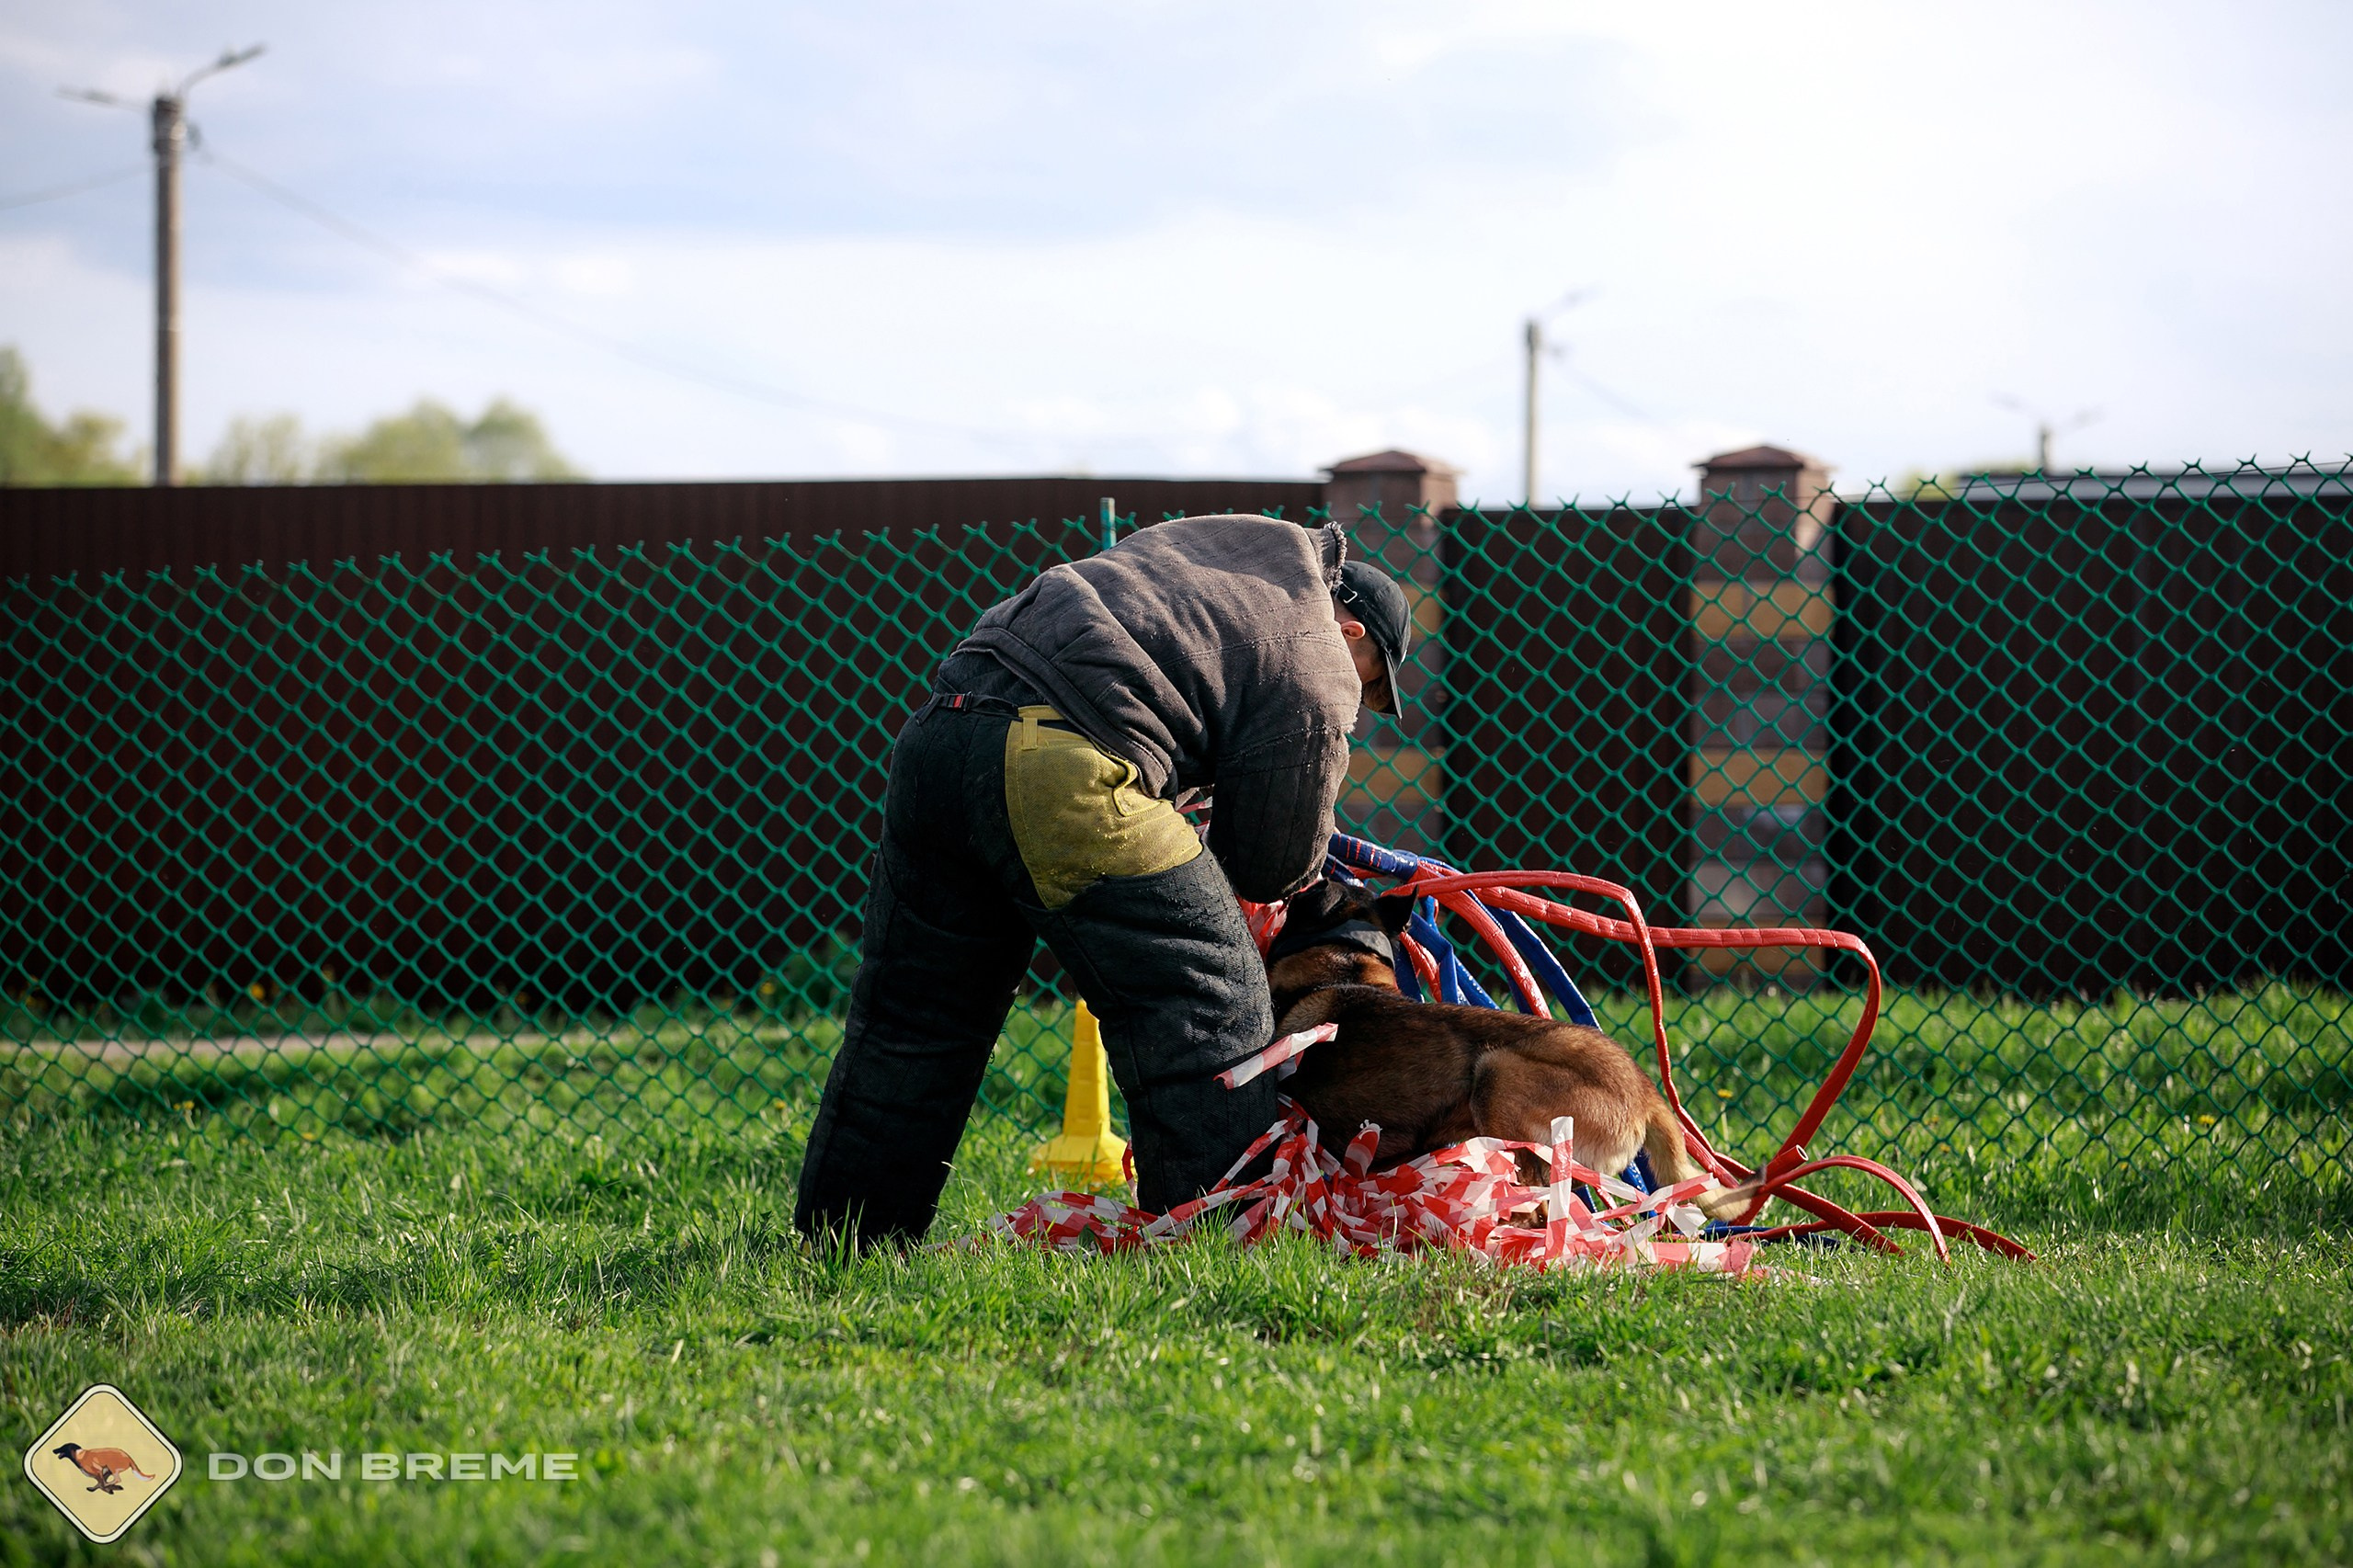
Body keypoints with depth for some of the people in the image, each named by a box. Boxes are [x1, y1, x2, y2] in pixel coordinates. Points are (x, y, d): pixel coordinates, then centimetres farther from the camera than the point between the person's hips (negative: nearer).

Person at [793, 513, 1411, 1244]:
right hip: (1062, 771, -8)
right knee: (1212, 1008, 1)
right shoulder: (1318, 669, 8)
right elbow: (1276, 867, 9)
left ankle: (833, 1239, 24)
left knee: (909, 1019, 18)